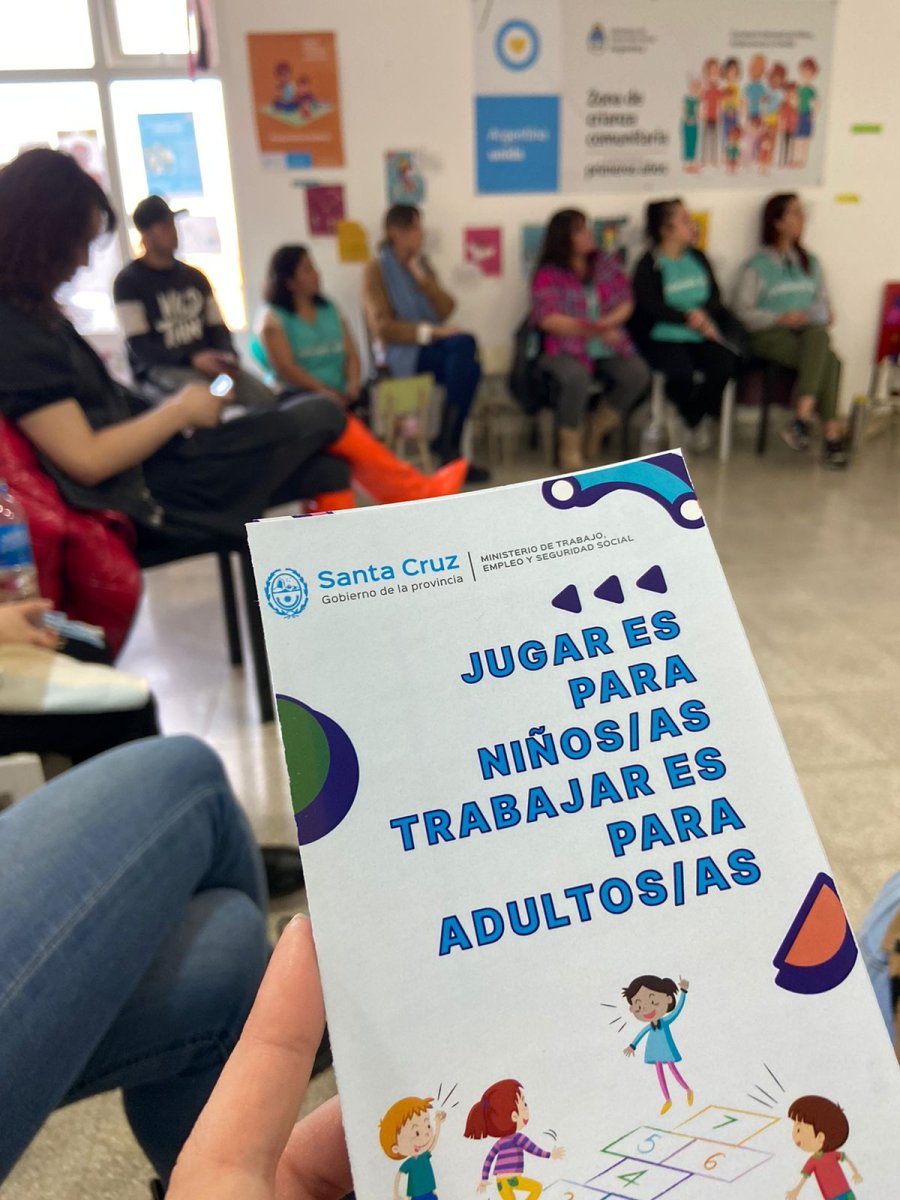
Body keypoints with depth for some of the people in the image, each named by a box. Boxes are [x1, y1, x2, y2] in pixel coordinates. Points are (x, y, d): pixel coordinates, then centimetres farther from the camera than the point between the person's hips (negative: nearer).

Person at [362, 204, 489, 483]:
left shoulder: (423, 264, 17)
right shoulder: (376, 269, -2)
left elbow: (447, 309, 7)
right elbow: (383, 327, -12)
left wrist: (423, 279, -6)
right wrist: (430, 331, -20)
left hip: (433, 344, 6)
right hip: (401, 351, -6)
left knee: (464, 344, -29)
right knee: (466, 366, -29)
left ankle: (447, 442, -21)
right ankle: (447, 446, -18)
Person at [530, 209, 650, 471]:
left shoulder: (605, 263, 11)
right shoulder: (549, 274, -2)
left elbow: (626, 302, 7)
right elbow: (547, 319, -14)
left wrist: (608, 322, -15)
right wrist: (595, 330, -20)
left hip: (607, 349, 4)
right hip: (566, 349, -4)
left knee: (638, 373, -23)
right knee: (577, 377, -37)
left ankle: (598, 426, 1)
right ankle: (569, 447, -16)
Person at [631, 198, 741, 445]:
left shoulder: (698, 258, 15)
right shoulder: (648, 265, -3)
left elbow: (715, 295, 8)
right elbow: (652, 307, -14)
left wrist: (703, 313, -14)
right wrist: (689, 318, -18)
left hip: (699, 336, 5)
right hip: (662, 338, -5)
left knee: (724, 364, -22)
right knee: (682, 372, -32)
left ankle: (692, 420, 2)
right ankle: (691, 421, 2)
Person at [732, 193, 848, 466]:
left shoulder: (810, 262, 23)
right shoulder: (756, 266, 5)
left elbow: (823, 302, 21)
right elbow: (743, 311, -5)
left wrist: (820, 315, -3)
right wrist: (780, 318, -16)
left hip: (810, 333, 4)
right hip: (770, 335, -4)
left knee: (819, 336, -35)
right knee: (828, 360, -31)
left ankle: (803, 415, -42)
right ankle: (833, 430, -31)